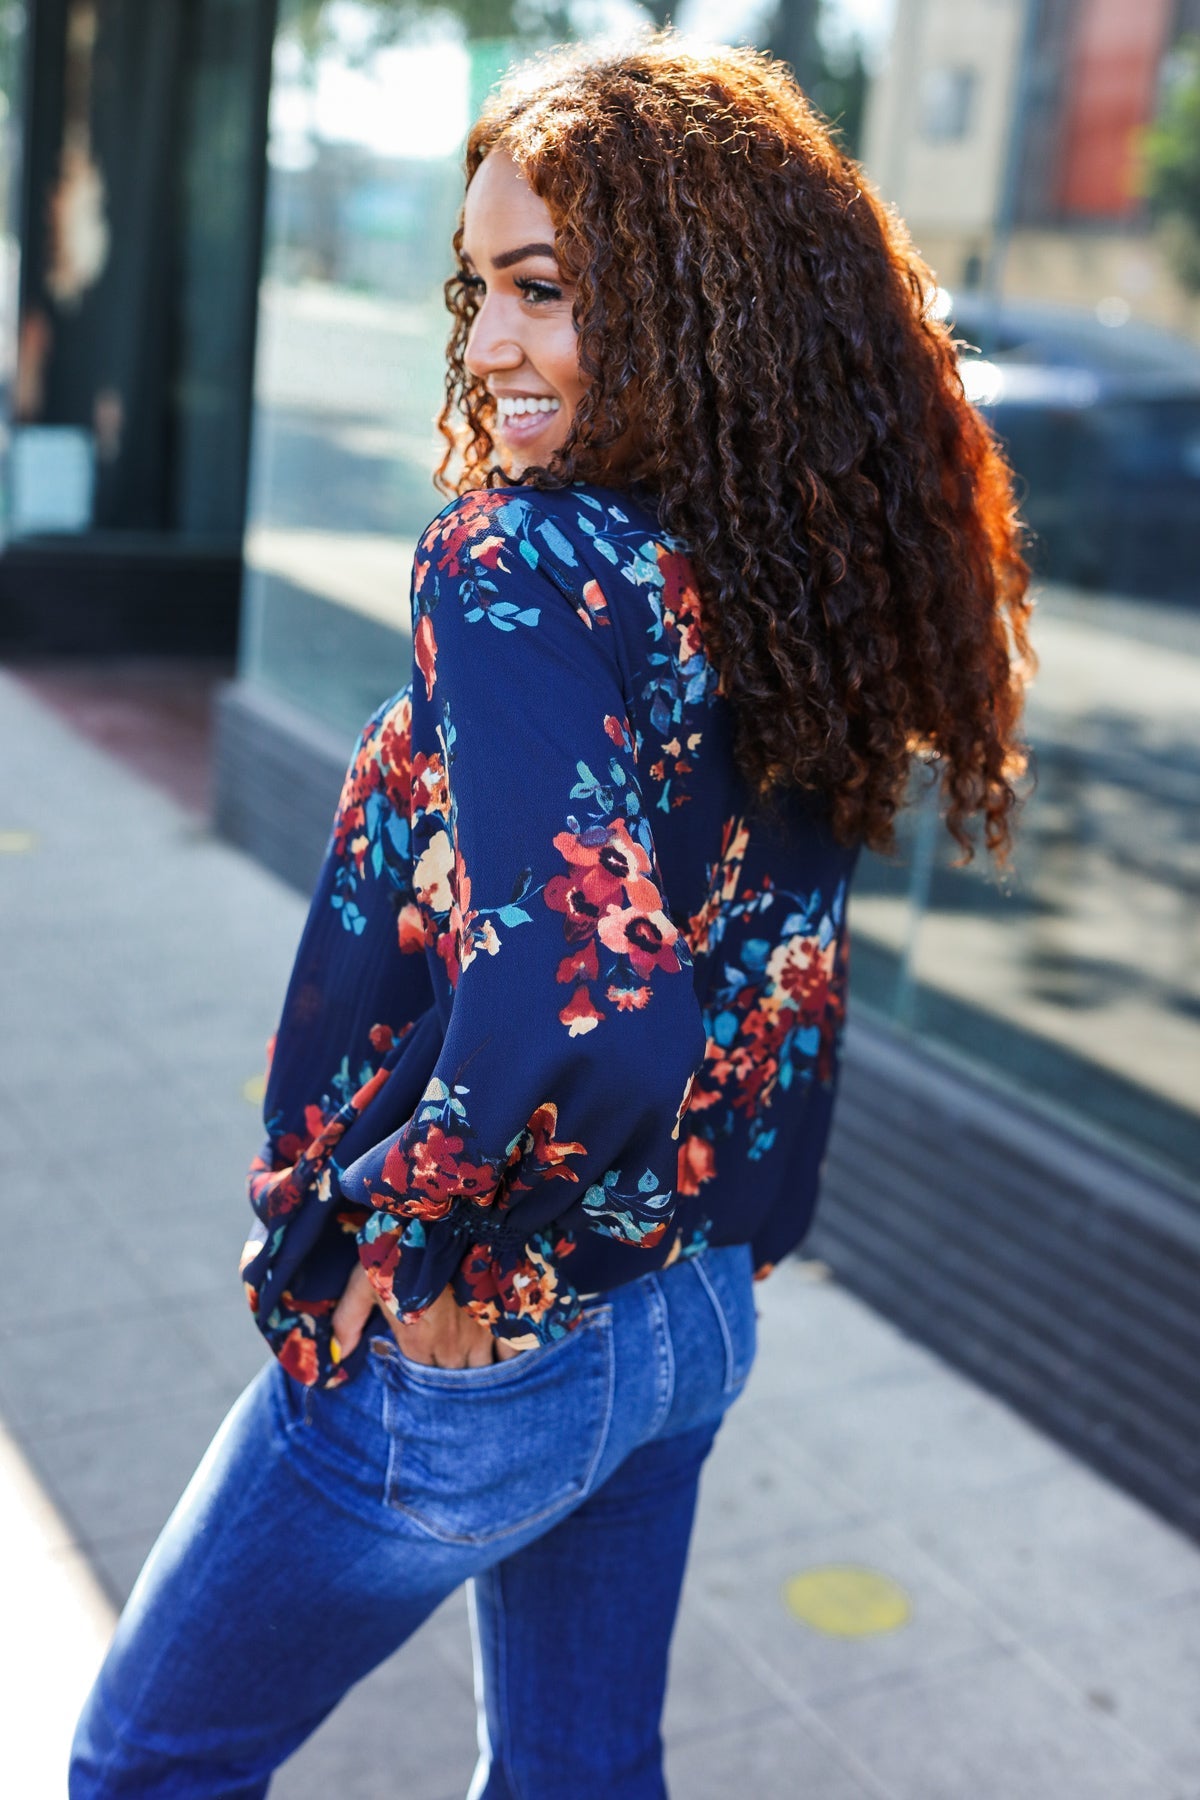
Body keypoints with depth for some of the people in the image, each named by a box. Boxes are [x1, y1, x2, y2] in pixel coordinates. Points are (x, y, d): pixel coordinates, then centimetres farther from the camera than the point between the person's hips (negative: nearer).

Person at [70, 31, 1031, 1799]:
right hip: (692, 1321, 7)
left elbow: (576, 1025, -38)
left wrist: (419, 1237, -21)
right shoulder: (807, 573, -2)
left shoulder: (527, 568, -26)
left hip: (454, 1365, -7)